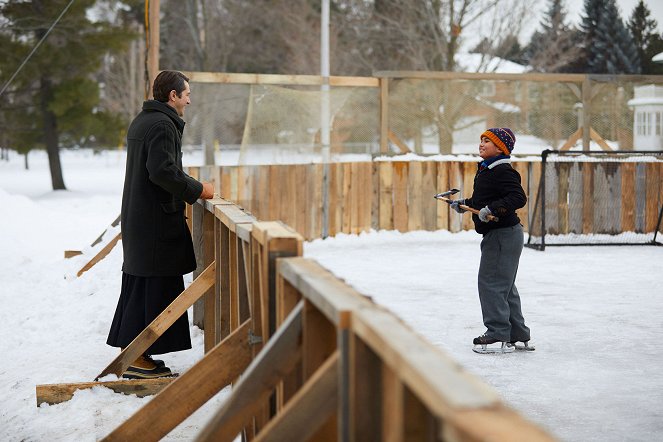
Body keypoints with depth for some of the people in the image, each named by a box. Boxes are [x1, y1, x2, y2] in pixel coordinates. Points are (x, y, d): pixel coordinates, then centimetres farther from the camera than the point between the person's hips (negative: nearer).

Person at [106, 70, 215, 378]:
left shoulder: (140, 122, 17)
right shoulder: (163, 125, -15)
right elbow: (162, 170, -23)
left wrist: (188, 187, 18)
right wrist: (197, 189, -12)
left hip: (136, 218, 10)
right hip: (157, 222, -10)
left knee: (138, 283, 14)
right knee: (155, 287, -6)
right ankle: (138, 358, -4)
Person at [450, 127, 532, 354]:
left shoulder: (503, 171, -17)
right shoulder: (486, 170, 15)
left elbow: (518, 197, -27)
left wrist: (493, 209, -33)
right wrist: (465, 204, 18)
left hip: (504, 234, -11)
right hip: (496, 235, 11)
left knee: (491, 283, -8)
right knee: (504, 287, 16)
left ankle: (498, 336, -3)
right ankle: (517, 336, 23)